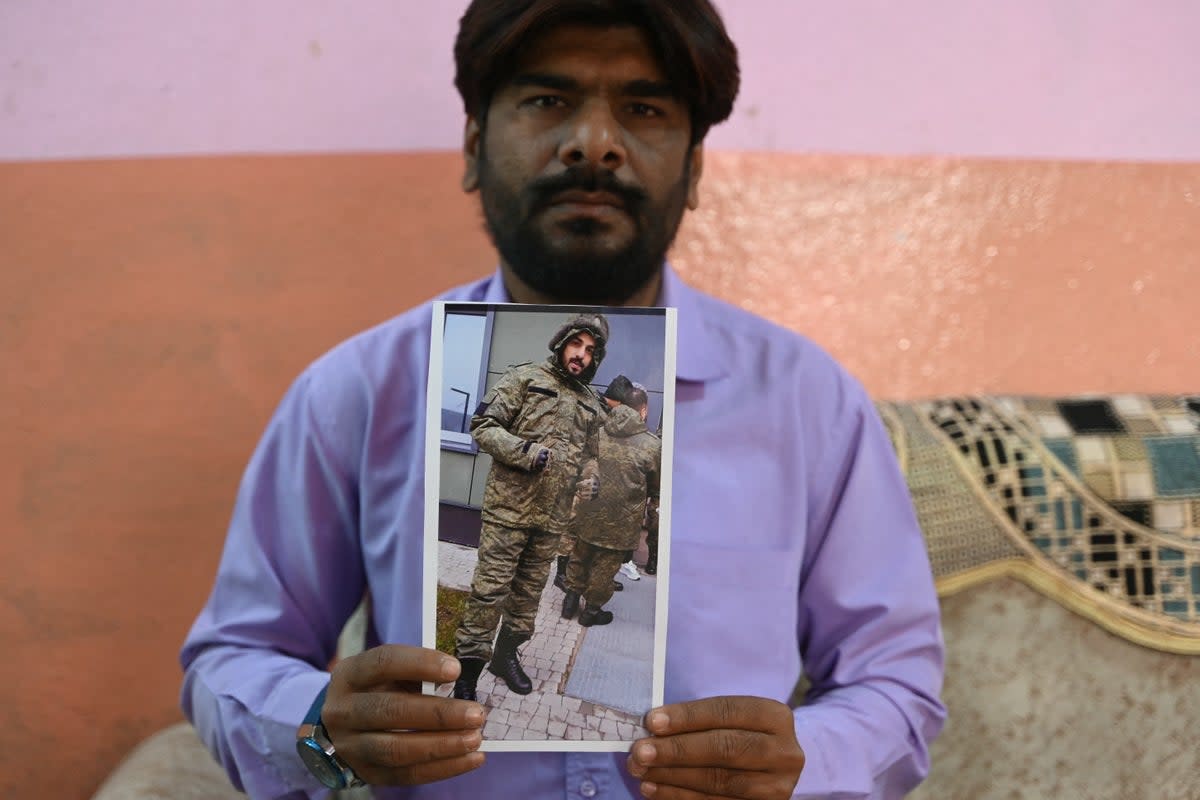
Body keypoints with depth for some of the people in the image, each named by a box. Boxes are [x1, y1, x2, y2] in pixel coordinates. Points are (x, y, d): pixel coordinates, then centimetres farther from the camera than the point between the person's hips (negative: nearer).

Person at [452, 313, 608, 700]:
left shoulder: (590, 403, 13)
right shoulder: (526, 378, -3)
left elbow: (591, 454, 24)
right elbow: (483, 426, -8)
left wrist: (589, 479, 2)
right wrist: (525, 452, -22)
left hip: (553, 516, 6)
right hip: (509, 505, -6)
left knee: (530, 590, 16)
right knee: (490, 588, -6)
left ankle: (506, 654, 31)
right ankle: (467, 671, 0)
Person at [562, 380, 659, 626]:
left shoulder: (597, 431, -4)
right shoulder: (652, 445, -12)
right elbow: (656, 488, 1)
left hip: (587, 511, 3)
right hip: (620, 521, -3)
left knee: (581, 555, 22)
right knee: (606, 564, 14)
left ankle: (571, 600, 33)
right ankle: (592, 610, 26)